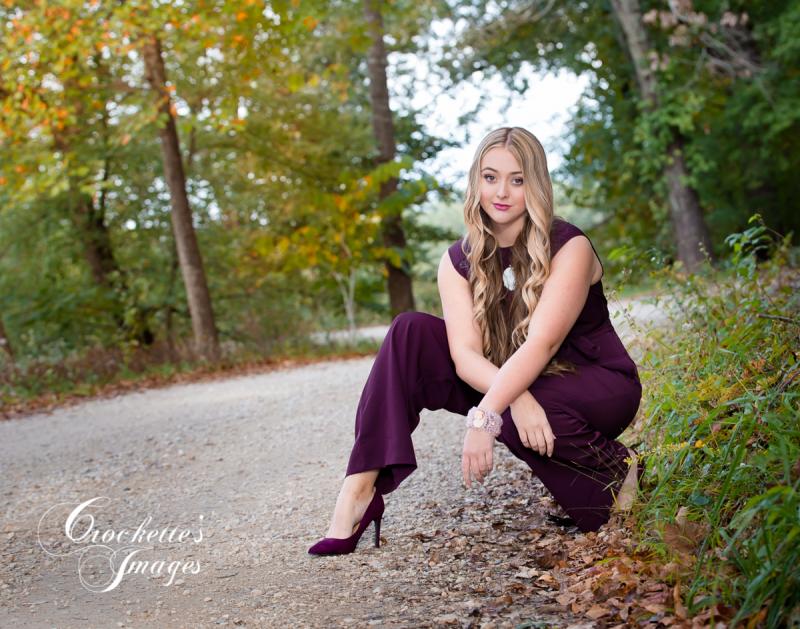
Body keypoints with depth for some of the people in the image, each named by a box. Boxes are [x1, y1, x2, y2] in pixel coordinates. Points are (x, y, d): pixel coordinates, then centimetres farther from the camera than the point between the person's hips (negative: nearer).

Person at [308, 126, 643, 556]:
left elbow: (542, 343, -29)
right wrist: (516, 400, -37)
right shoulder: (460, 261, -4)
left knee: (509, 417, -38)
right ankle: (361, 489, -24)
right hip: (511, 385, 5)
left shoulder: (569, 247, -17)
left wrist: (485, 417, -41)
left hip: (598, 387, -4)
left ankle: (613, 468, -8)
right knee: (412, 332, -16)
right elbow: (465, 353, -17)